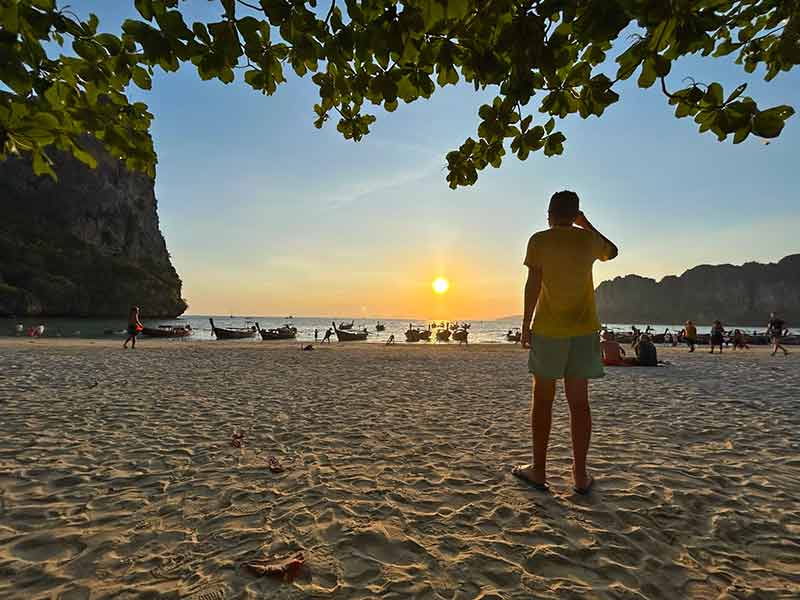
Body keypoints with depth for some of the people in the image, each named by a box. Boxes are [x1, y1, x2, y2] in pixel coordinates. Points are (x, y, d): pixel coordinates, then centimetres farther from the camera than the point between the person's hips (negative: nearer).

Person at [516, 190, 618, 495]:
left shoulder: (539, 240, -4)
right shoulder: (588, 239, 5)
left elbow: (533, 284, -10)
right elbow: (613, 252, 27)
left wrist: (525, 325, -4)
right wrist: (587, 224, 28)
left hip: (548, 329, -3)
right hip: (584, 330, 3)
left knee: (542, 399, 6)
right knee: (579, 402, 7)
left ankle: (538, 470, 13)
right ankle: (580, 475, 14)